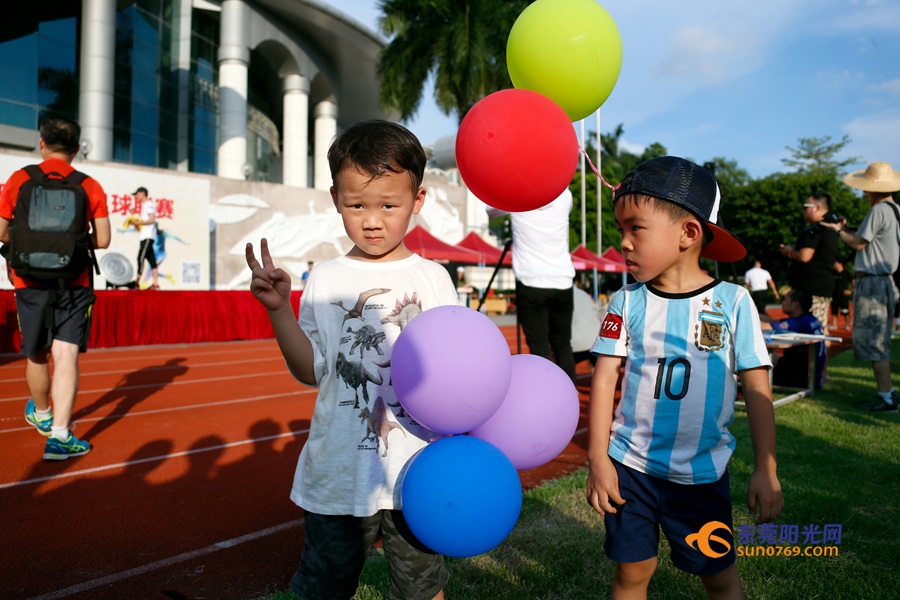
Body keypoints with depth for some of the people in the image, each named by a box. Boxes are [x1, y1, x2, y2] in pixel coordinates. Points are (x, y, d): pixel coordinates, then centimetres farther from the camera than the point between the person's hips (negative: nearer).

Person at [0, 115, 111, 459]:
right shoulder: (90, 187, 0)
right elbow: (102, 240, -2)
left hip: (30, 281, 1)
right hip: (75, 284, -1)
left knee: (36, 355, 17)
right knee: (66, 356, -3)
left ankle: (41, 415, 40)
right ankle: (59, 435, -10)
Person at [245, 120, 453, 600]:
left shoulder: (431, 278, -2)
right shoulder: (325, 280, -1)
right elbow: (310, 371, -5)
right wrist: (279, 309, -15)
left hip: (416, 471, 0)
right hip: (339, 472, 1)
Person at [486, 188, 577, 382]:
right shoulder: (564, 195, 5)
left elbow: (491, 210, 19)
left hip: (531, 284, -3)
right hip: (562, 282, 3)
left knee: (539, 347, -2)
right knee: (563, 345, 13)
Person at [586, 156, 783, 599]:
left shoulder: (733, 301, -8)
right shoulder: (627, 301, -5)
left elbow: (756, 388, -4)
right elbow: (605, 378, -4)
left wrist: (766, 470, -5)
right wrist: (598, 458, -8)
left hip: (702, 472, -1)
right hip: (630, 465, 1)